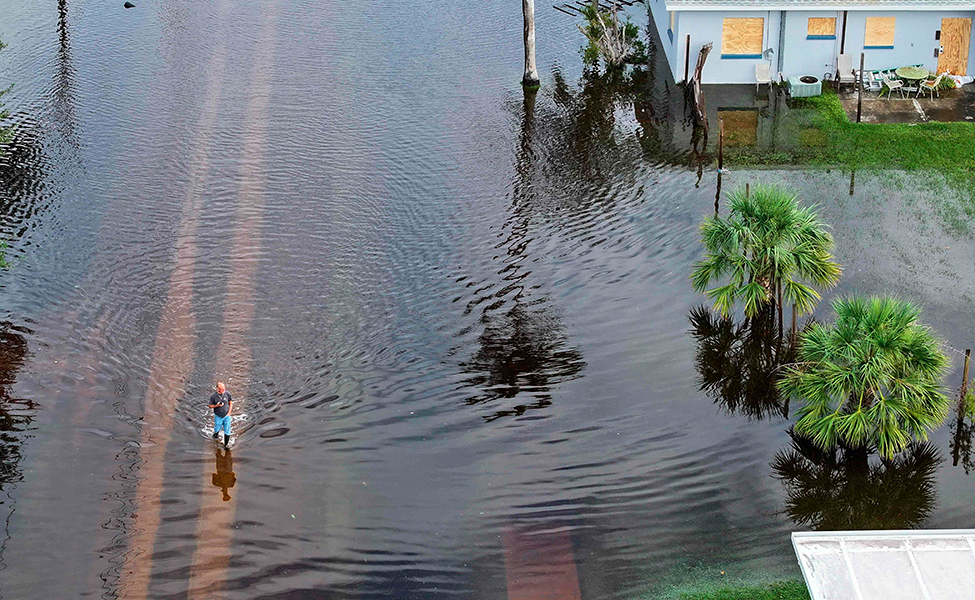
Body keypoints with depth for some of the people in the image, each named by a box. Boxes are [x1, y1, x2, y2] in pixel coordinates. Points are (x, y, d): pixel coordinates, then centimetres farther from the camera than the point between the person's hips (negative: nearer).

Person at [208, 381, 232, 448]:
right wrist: (217, 405, -25)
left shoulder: (227, 393, -14)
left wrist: (229, 412, -7)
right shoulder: (213, 396, -18)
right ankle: (216, 434, 53)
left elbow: (230, 403, 1)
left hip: (226, 415, 1)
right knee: (217, 428, 16)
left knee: (227, 430, 1)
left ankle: (226, 444, 16)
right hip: (218, 416, -1)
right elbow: (210, 406, -6)